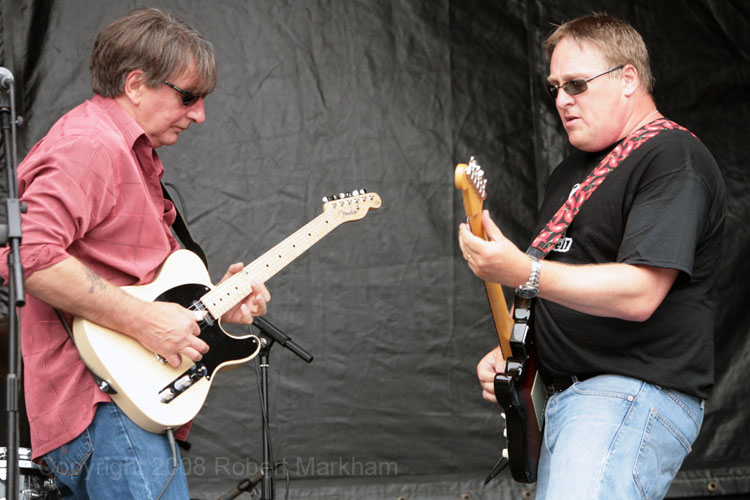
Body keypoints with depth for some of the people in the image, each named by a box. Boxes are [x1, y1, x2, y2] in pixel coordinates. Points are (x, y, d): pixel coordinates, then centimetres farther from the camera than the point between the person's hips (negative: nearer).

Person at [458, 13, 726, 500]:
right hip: (564, 396, 10)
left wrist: (522, 273, -28)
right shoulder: (573, 170, 21)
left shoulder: (675, 160, -10)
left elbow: (639, 294, -21)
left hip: (639, 395, -10)